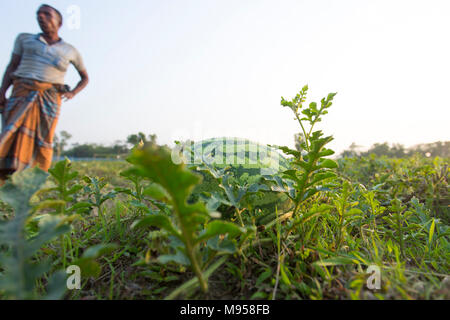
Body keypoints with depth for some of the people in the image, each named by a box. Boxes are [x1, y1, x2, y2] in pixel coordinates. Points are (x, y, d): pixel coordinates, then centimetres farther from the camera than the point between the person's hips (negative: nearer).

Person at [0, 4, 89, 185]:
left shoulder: (70, 51, 17)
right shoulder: (24, 39, 19)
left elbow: (85, 77, 26)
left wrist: (72, 93, 8)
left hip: (50, 97, -1)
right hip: (22, 93, 1)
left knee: (43, 140, -8)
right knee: (15, 134, -14)